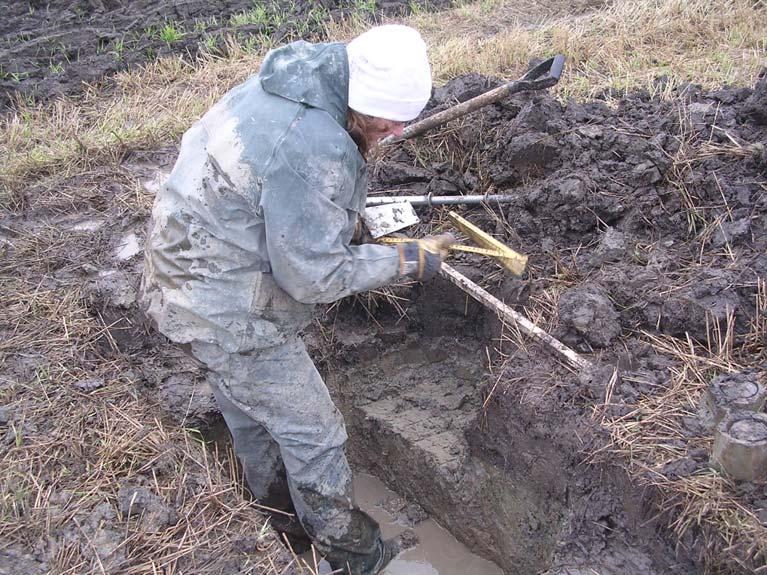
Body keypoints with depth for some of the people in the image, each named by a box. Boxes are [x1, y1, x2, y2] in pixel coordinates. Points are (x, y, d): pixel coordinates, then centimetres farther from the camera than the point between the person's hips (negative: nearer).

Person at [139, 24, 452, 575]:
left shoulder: (290, 81, -2)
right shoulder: (315, 150, -33)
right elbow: (314, 276, -25)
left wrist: (355, 214, 5)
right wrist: (406, 260, -16)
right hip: (230, 312, -10)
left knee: (248, 398, 29)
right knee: (313, 432, 6)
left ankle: (272, 491, 55)